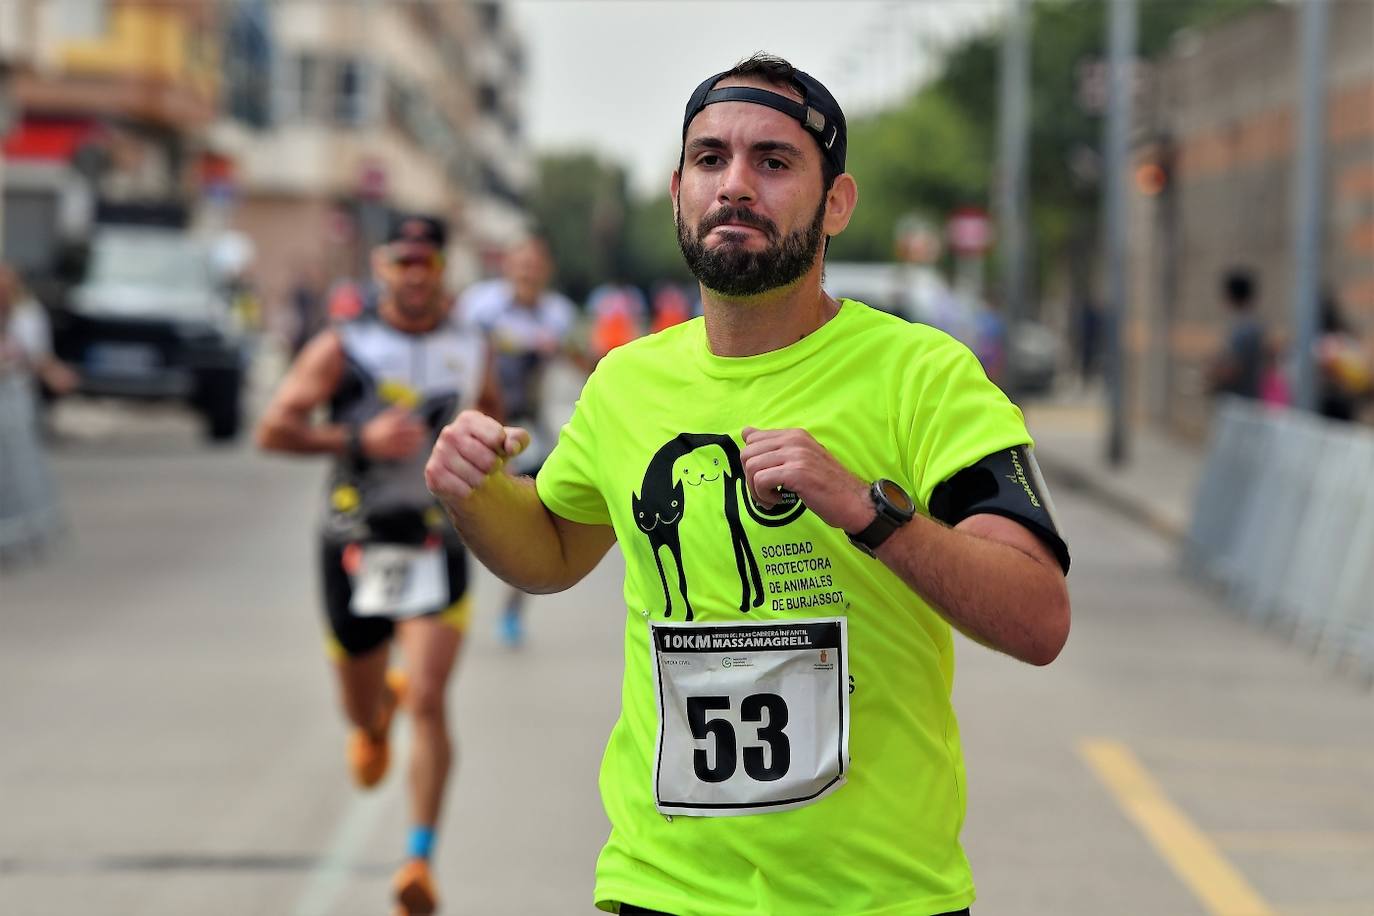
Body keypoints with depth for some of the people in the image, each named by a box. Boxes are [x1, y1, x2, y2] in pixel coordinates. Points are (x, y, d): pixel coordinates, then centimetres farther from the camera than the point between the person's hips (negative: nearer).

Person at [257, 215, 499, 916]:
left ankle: (421, 859, -14)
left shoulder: (470, 350, 6)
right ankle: (376, 719, 55)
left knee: (428, 704, -16)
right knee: (360, 709, 15)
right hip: (355, 544, 0)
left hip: (436, 547, 0)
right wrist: (358, 438, -20)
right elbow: (273, 429, -9)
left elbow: (488, 407, 29)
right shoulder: (342, 348, -3)